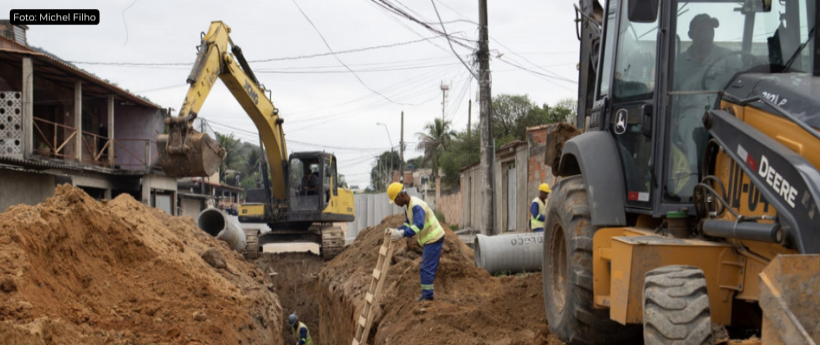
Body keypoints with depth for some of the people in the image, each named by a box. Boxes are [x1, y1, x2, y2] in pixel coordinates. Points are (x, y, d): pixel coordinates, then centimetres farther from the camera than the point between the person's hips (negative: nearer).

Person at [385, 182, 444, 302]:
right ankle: (427, 295, 22)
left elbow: (419, 225, -39)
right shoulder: (407, 206, 8)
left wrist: (402, 234, -48)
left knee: (427, 269, -9)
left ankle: (428, 296, -5)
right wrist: (396, 231, -8)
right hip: (430, 239, 10)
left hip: (434, 239, -10)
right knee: (426, 268, 15)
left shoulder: (416, 206, -25)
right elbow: (407, 224, 10)